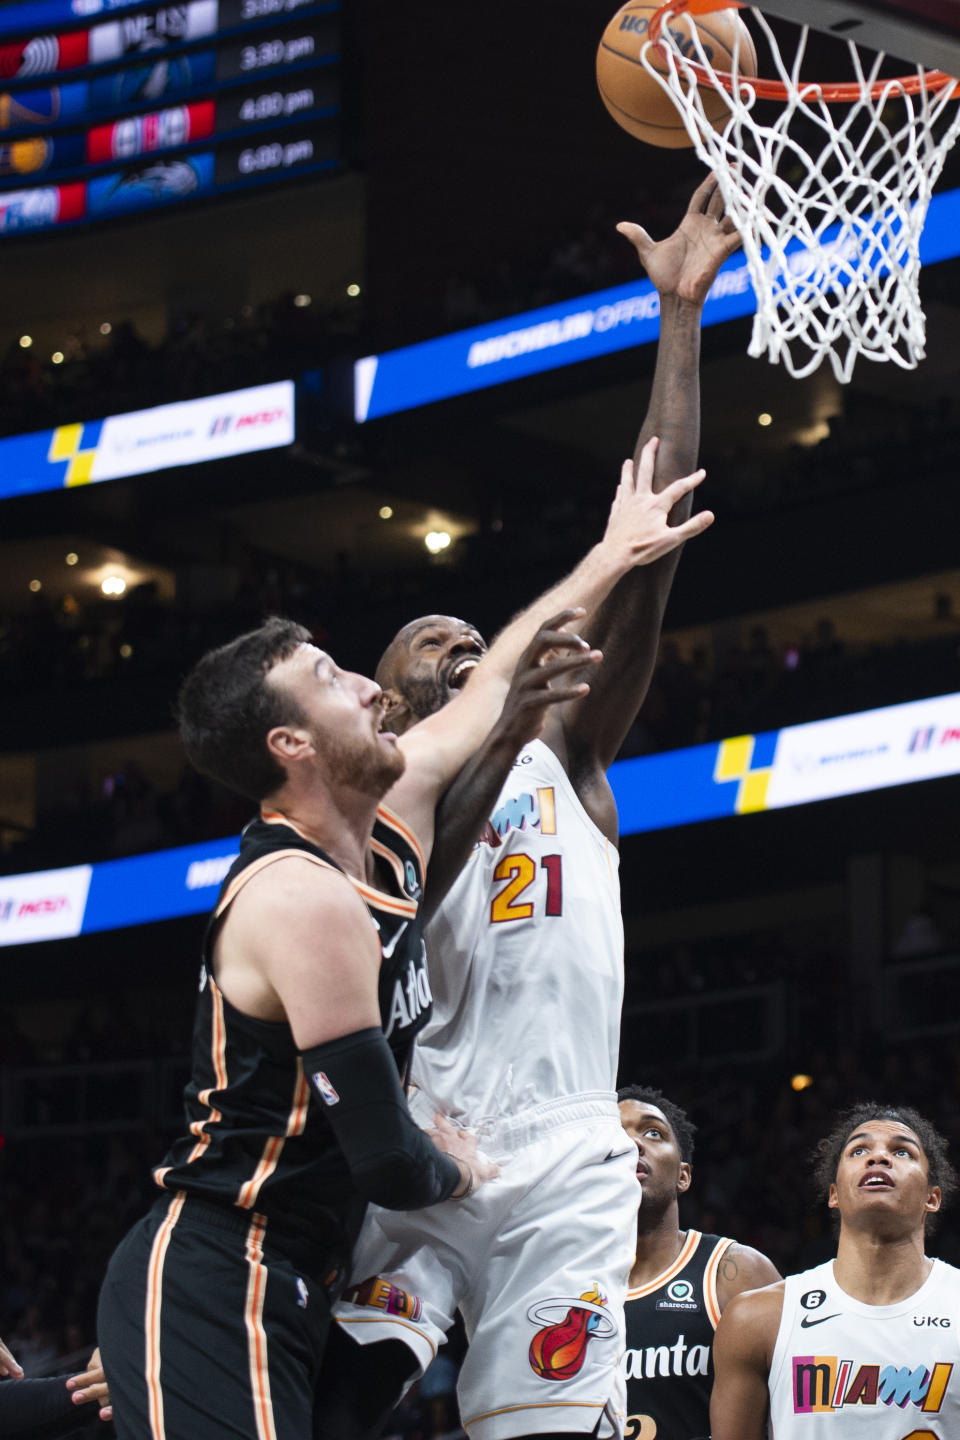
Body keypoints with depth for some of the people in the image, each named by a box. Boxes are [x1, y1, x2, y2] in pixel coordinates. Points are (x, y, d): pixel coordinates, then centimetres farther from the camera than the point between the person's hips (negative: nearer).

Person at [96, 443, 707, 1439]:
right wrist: (460, 1169, 2)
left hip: (276, 1292, 10)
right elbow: (390, 1165, -19)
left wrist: (612, 558, 36)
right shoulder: (305, 899, -17)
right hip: (207, 1292, -10)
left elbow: (490, 685, 29)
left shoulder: (394, 808, 10)